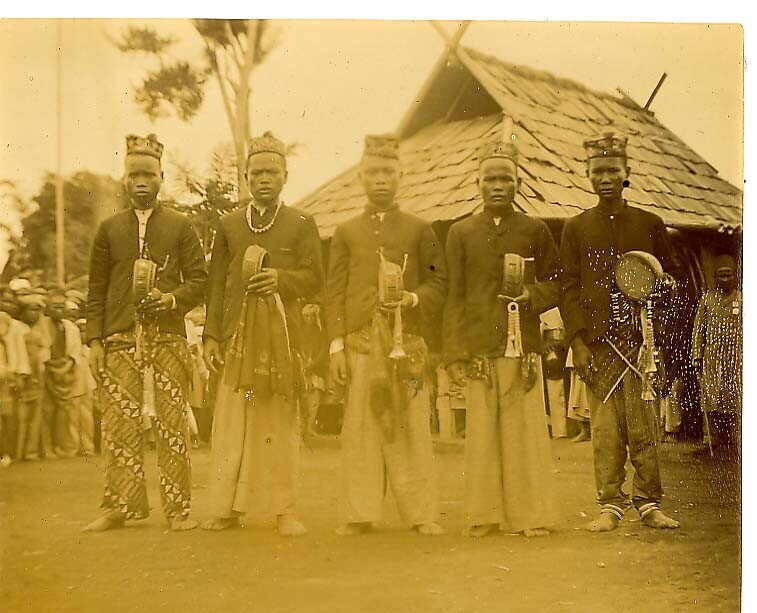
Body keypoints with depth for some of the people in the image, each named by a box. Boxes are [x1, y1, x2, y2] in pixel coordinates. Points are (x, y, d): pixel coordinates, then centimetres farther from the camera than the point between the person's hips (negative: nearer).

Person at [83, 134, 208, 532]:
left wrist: (172, 299, -12)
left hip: (168, 337, -1)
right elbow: (96, 290, 12)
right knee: (119, 424, -1)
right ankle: (120, 506, 7)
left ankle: (177, 508, 3)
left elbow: (199, 279, 8)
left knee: (171, 423, -2)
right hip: (119, 339, 1)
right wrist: (94, 339, 3)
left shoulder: (180, 226, 10)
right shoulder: (109, 229, 13)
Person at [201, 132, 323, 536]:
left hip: (282, 333, -1)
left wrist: (281, 279, -15)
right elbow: (216, 284, 11)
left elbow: (315, 278, 4)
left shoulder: (302, 225, 9)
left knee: (281, 420, 0)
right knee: (231, 421, -1)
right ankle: (226, 509, 5)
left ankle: (284, 510, 6)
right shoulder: (229, 225, 14)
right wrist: (211, 335, 3)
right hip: (238, 335, 1)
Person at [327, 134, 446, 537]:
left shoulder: (420, 230, 13)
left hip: (406, 338, 0)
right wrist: (336, 345, -1)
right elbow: (335, 292, 8)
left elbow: (439, 280, 10)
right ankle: (359, 513, 5)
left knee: (411, 424, -2)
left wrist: (413, 298, -10)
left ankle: (420, 513, 4)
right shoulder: (346, 232, 14)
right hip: (361, 340, 1)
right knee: (361, 424, -1)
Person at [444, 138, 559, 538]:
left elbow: (555, 283, 17)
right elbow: (454, 296, 8)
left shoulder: (536, 231, 11)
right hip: (479, 347, 0)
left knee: (525, 430, -2)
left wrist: (533, 296, -6)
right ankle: (483, 515, 8)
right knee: (481, 431, -1)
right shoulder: (460, 233, 11)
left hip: (523, 346, 0)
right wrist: (454, 353, 1)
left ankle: (530, 515, 7)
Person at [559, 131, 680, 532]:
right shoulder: (575, 228, 10)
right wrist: (578, 342, -4)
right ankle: (611, 506, 8)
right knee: (605, 431, 0)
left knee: (645, 428, 0)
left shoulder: (650, 224, 11)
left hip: (641, 341, 0)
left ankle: (649, 504, 9)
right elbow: (569, 289, 6)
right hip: (598, 344, 0)